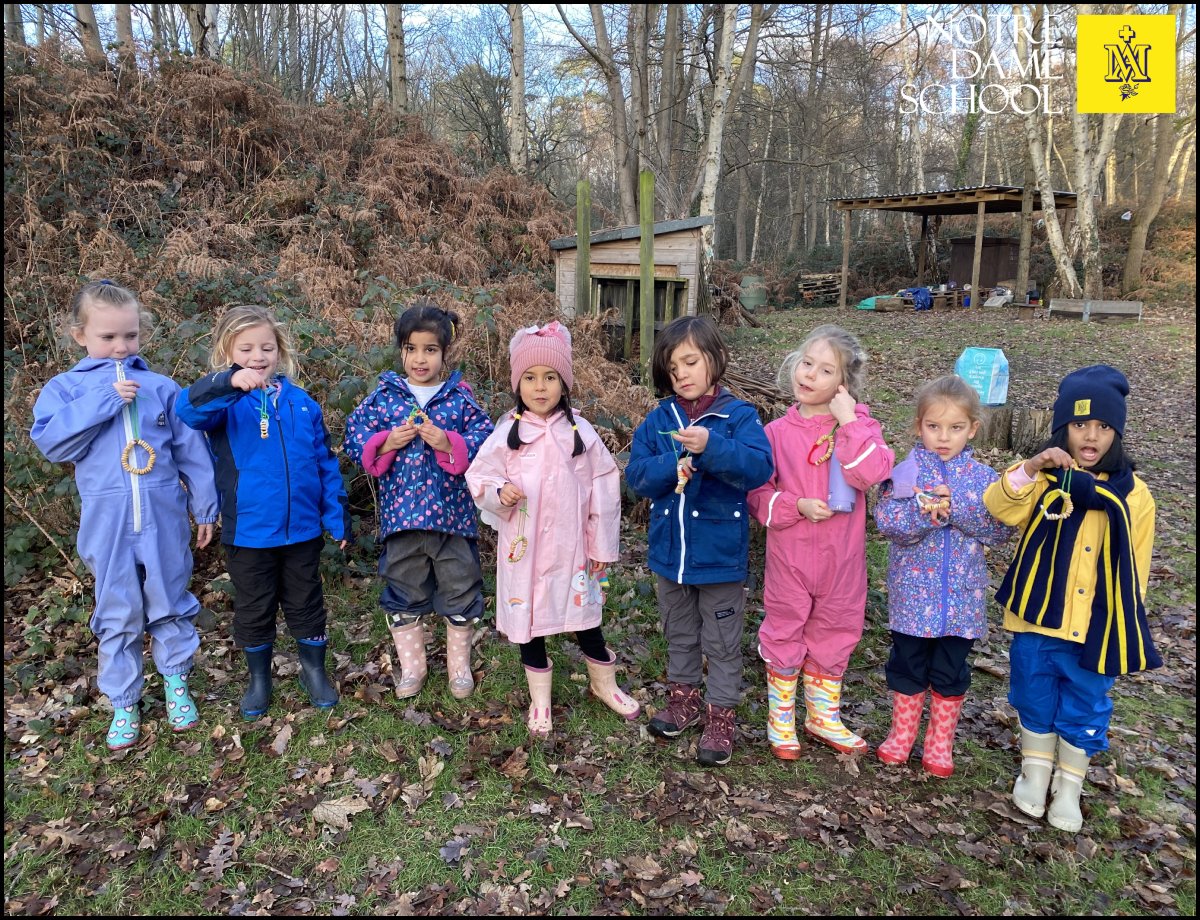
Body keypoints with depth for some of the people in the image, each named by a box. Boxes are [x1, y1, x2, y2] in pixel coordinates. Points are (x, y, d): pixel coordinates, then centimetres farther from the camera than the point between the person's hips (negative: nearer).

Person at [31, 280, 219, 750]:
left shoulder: (161, 387, 2)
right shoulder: (65, 387, 2)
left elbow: (191, 450, 5)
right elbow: (51, 442, -12)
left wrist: (204, 506, 7)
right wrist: (102, 399, -18)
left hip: (164, 519, 0)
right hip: (107, 524, 0)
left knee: (170, 605, 13)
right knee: (117, 615, 10)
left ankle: (176, 683, 32)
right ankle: (123, 702, 25)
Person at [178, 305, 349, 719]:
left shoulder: (302, 403, 0)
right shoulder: (225, 402, -7)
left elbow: (325, 463, 4)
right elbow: (189, 409, -30)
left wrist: (337, 516, 3)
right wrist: (230, 381, -47)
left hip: (303, 529, 2)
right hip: (247, 530, -1)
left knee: (306, 605, 16)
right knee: (253, 610, 16)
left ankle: (314, 671, 36)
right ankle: (258, 679, 36)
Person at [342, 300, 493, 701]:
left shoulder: (460, 397, -1)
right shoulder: (384, 395, 2)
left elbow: (485, 441, -6)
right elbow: (355, 439, 2)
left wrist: (449, 444, -20)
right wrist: (388, 442, -15)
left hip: (452, 512, -1)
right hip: (401, 513, 1)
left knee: (460, 589, 11)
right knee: (404, 591, 14)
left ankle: (460, 665, 30)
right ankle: (411, 665, 32)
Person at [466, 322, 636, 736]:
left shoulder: (580, 431, -3)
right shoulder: (507, 433, -4)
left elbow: (602, 489, 0)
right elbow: (480, 477, 1)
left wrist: (602, 545, 1)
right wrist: (500, 493, -22)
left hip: (572, 545, 0)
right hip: (525, 546, 0)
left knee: (585, 616, 14)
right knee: (530, 622, 12)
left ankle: (605, 684, 39)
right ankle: (539, 698, 32)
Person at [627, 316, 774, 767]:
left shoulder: (739, 415, -11)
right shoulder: (659, 419, 0)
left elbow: (758, 468, -25)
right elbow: (636, 474, -5)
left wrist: (711, 447, -38)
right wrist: (672, 468, -24)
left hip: (720, 554, -4)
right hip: (671, 551, 4)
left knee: (722, 643, 11)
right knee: (679, 635, 23)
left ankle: (720, 714, 27)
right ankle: (684, 696, 42)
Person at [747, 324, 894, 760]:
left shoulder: (859, 425, -4)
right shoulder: (777, 432, -5)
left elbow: (869, 474, -22)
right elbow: (758, 494, -3)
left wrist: (849, 421, -23)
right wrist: (797, 506, -18)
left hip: (841, 556, 1)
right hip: (789, 555, -1)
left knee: (832, 636, 17)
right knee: (784, 635, 11)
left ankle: (824, 716, 38)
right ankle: (781, 719, 30)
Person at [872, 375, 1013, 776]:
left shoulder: (983, 478, 0)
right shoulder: (906, 472, -6)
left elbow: (1001, 529, -9)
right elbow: (887, 521, -16)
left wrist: (957, 507, -22)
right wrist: (926, 511, -31)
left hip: (962, 595, 1)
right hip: (914, 591, -1)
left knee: (951, 672, 12)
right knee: (908, 665, 11)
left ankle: (940, 743, 31)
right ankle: (902, 734, 32)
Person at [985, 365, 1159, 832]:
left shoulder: (1132, 494, -3)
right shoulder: (1045, 477, -4)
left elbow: (1134, 567, 3)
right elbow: (1000, 505, -22)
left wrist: (1125, 625, 4)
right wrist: (1031, 467, -35)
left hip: (1098, 625, 0)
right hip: (1038, 617, 0)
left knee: (1083, 709, 13)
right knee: (1035, 701, 15)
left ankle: (1069, 786, 33)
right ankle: (1034, 772, 37)